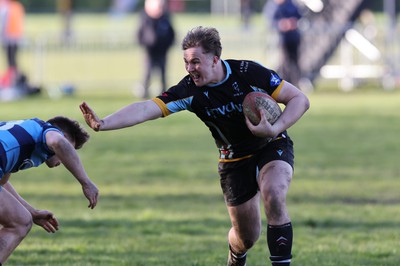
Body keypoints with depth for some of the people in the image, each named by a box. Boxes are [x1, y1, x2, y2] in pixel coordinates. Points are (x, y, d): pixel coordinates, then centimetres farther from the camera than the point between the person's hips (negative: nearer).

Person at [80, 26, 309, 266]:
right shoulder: (189, 90, -18)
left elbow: (300, 99, -18)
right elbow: (146, 108, -27)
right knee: (246, 237, 6)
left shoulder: (249, 72, -23)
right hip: (234, 160, 2)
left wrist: (275, 129, -33)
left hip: (272, 146, -2)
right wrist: (102, 124, -41)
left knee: (273, 195, -33)